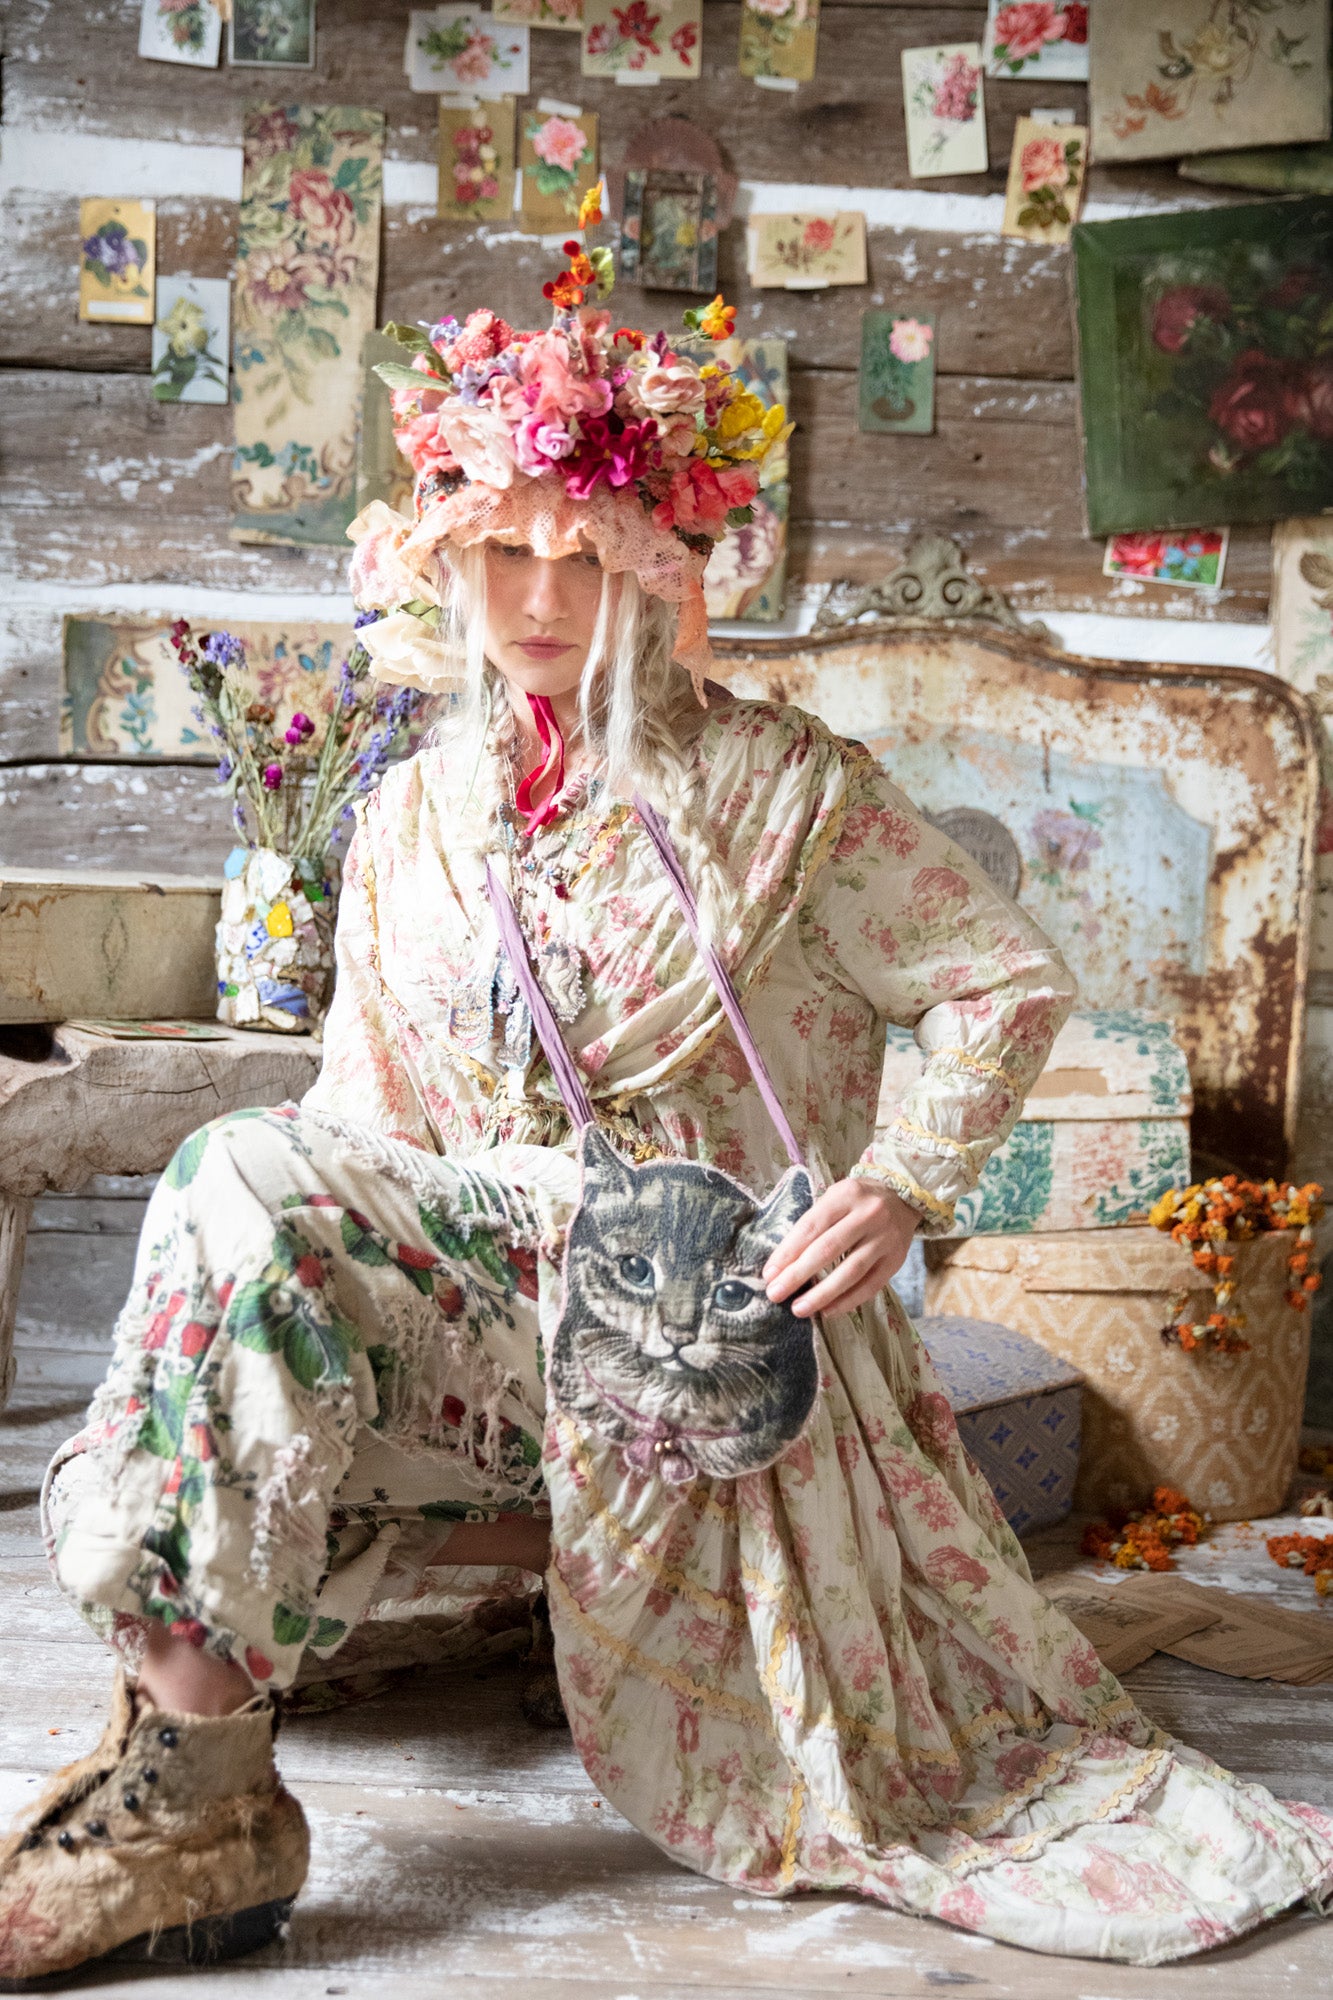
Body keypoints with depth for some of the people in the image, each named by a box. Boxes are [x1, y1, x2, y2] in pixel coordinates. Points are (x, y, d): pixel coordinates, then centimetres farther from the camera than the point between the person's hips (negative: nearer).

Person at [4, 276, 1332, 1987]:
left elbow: (1008, 983, 3)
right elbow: (365, 1119, 12)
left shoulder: (772, 784, 0)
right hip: (484, 1259, 3)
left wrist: (903, 1183, -11)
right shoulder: (410, 820, 12)